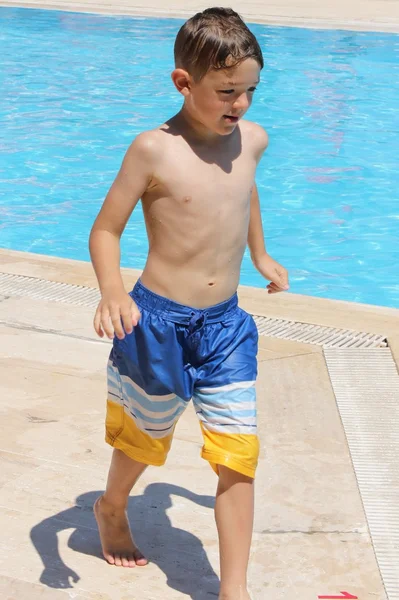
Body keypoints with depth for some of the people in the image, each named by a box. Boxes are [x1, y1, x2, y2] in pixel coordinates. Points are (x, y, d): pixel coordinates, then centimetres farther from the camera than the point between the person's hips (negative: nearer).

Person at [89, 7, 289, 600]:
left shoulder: (252, 139, 0)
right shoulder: (154, 149, -16)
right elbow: (105, 230, -11)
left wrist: (260, 255, 34)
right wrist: (112, 290, -29)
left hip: (225, 324, 4)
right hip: (158, 323, -4)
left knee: (239, 453, -2)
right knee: (145, 437, 18)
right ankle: (112, 508, 50)